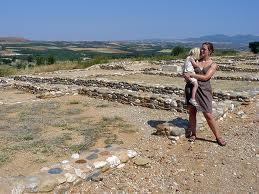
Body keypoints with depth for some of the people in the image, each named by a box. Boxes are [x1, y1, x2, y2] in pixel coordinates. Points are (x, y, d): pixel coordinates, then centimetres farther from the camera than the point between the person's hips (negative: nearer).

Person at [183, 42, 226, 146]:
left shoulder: (213, 65, 2)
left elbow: (205, 77, -11)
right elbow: (187, 70, 15)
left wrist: (191, 75, -14)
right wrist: (187, 76, -8)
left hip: (204, 90, -3)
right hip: (191, 87, 3)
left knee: (208, 115, -3)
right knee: (192, 111, 7)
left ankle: (218, 137, 10)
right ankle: (193, 134, 22)